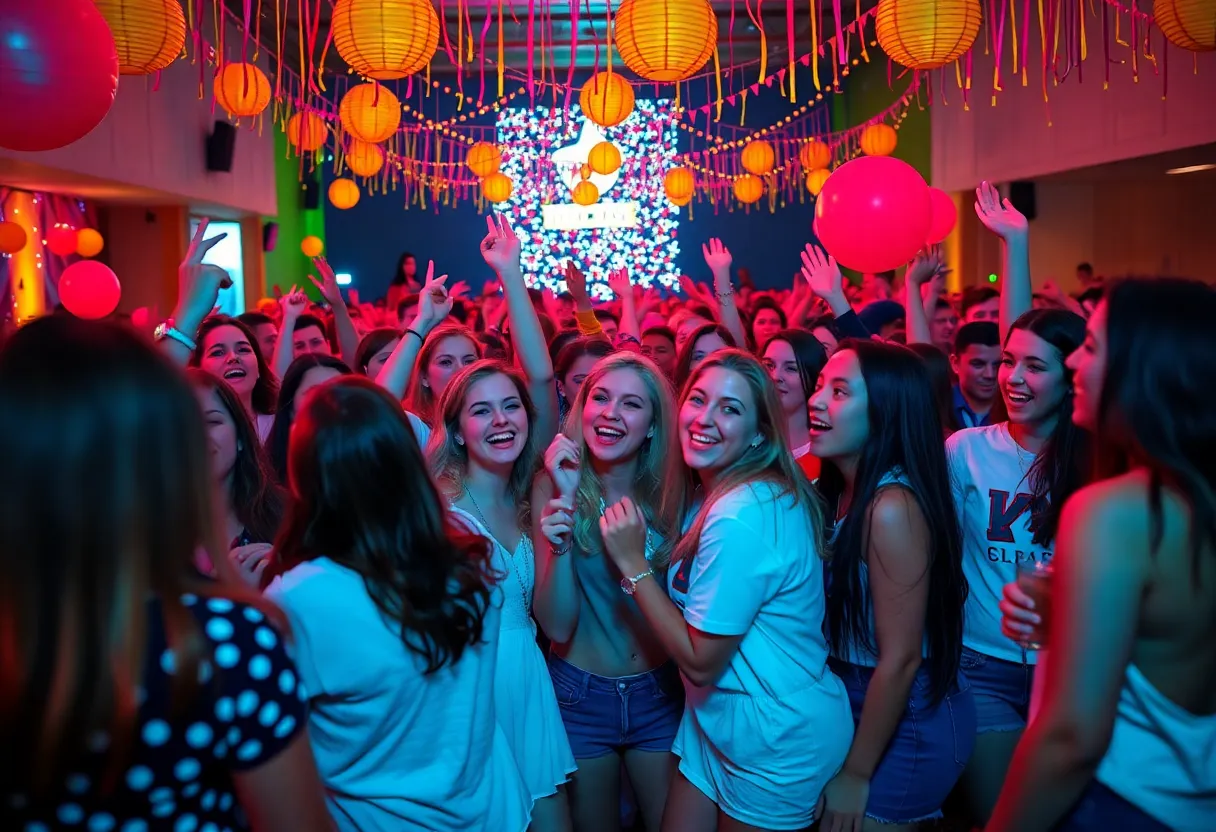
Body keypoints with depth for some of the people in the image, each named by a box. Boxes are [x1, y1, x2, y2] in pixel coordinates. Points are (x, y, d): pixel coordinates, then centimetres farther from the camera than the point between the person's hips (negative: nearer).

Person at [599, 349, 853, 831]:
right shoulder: (722, 491, 3)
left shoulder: (741, 517, -27)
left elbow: (700, 661, -22)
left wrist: (632, 562, -21)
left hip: (777, 740, -8)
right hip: (718, 718, 9)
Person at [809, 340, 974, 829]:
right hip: (861, 704, 8)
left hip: (909, 724, -8)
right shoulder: (842, 490, 1)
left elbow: (901, 659, -23)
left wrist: (856, 775, -14)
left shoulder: (891, 508, -25)